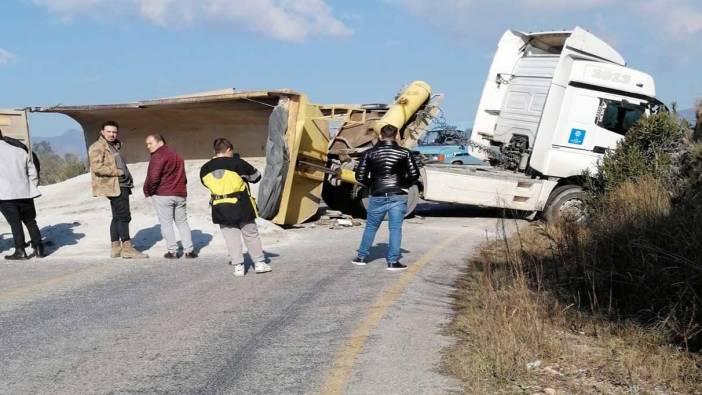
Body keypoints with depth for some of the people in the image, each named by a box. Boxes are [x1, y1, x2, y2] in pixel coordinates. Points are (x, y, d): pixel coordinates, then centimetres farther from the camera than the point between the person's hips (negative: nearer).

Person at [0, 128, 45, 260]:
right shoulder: (21, 151, 11)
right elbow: (33, 174, 11)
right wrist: (32, 189, 19)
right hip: (24, 193, 4)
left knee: (15, 223, 0)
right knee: (30, 221, 13)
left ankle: (20, 251, -2)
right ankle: (39, 249, 10)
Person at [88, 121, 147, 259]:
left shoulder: (115, 146, 21)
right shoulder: (97, 147, -9)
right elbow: (97, 167, -20)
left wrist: (127, 176, 13)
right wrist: (118, 172, -18)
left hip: (121, 185, 10)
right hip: (114, 186, -10)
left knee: (117, 217, 12)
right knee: (124, 216, -11)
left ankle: (115, 248, 18)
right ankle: (127, 248, -9)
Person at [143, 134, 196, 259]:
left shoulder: (158, 156, -10)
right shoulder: (176, 156, 17)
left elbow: (153, 177, -20)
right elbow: (183, 176, 20)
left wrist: (148, 191, -6)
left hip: (162, 195, -7)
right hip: (180, 194, 7)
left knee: (166, 223, 2)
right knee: (182, 222, 13)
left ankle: (172, 251, 1)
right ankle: (189, 250, 8)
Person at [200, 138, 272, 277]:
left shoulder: (205, 169, 1)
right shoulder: (236, 163, -11)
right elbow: (256, 176, -1)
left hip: (220, 209, 3)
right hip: (241, 207, -3)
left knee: (231, 237, 11)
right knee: (251, 235, 12)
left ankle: (238, 266, 8)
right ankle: (259, 263, 18)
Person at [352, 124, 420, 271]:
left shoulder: (369, 153, 1)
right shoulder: (404, 153, -1)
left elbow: (360, 176, 1)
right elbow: (414, 174, 0)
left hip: (377, 197, 1)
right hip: (398, 196, -1)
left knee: (370, 227, 14)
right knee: (395, 228, 3)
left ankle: (362, 257, 22)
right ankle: (393, 261, 2)